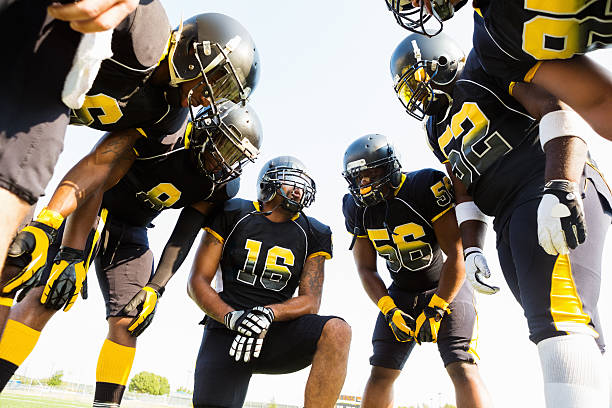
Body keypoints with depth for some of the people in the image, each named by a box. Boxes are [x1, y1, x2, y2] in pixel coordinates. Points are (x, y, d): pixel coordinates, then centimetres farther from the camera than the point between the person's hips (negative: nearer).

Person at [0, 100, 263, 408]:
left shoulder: (221, 184, -9)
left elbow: (182, 240, -5)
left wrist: (155, 288, -12)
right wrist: (72, 255, -29)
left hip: (131, 234, 4)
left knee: (126, 322, -5)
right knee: (44, 299, -18)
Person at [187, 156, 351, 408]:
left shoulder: (312, 234, 7)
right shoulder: (233, 214, 3)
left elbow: (310, 301, 0)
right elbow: (197, 282, 0)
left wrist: (268, 313, -21)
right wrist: (232, 317, -18)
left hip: (277, 332, 1)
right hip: (227, 328, 0)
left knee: (336, 331, -26)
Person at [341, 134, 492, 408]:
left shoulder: (426, 187, -21)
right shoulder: (358, 209, -4)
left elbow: (456, 256, -20)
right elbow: (366, 269, 1)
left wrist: (435, 309, -19)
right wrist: (389, 310, -13)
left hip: (446, 289, -4)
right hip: (400, 294, 5)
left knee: (462, 369, -18)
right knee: (380, 374, 0)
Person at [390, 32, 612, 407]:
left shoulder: (484, 66, 3)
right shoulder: (439, 130, 24)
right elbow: (466, 194, 21)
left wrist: (560, 188, -24)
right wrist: (472, 249, 7)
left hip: (558, 194, -8)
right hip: (511, 222, 8)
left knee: (559, 315, -23)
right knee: (547, 320, 2)